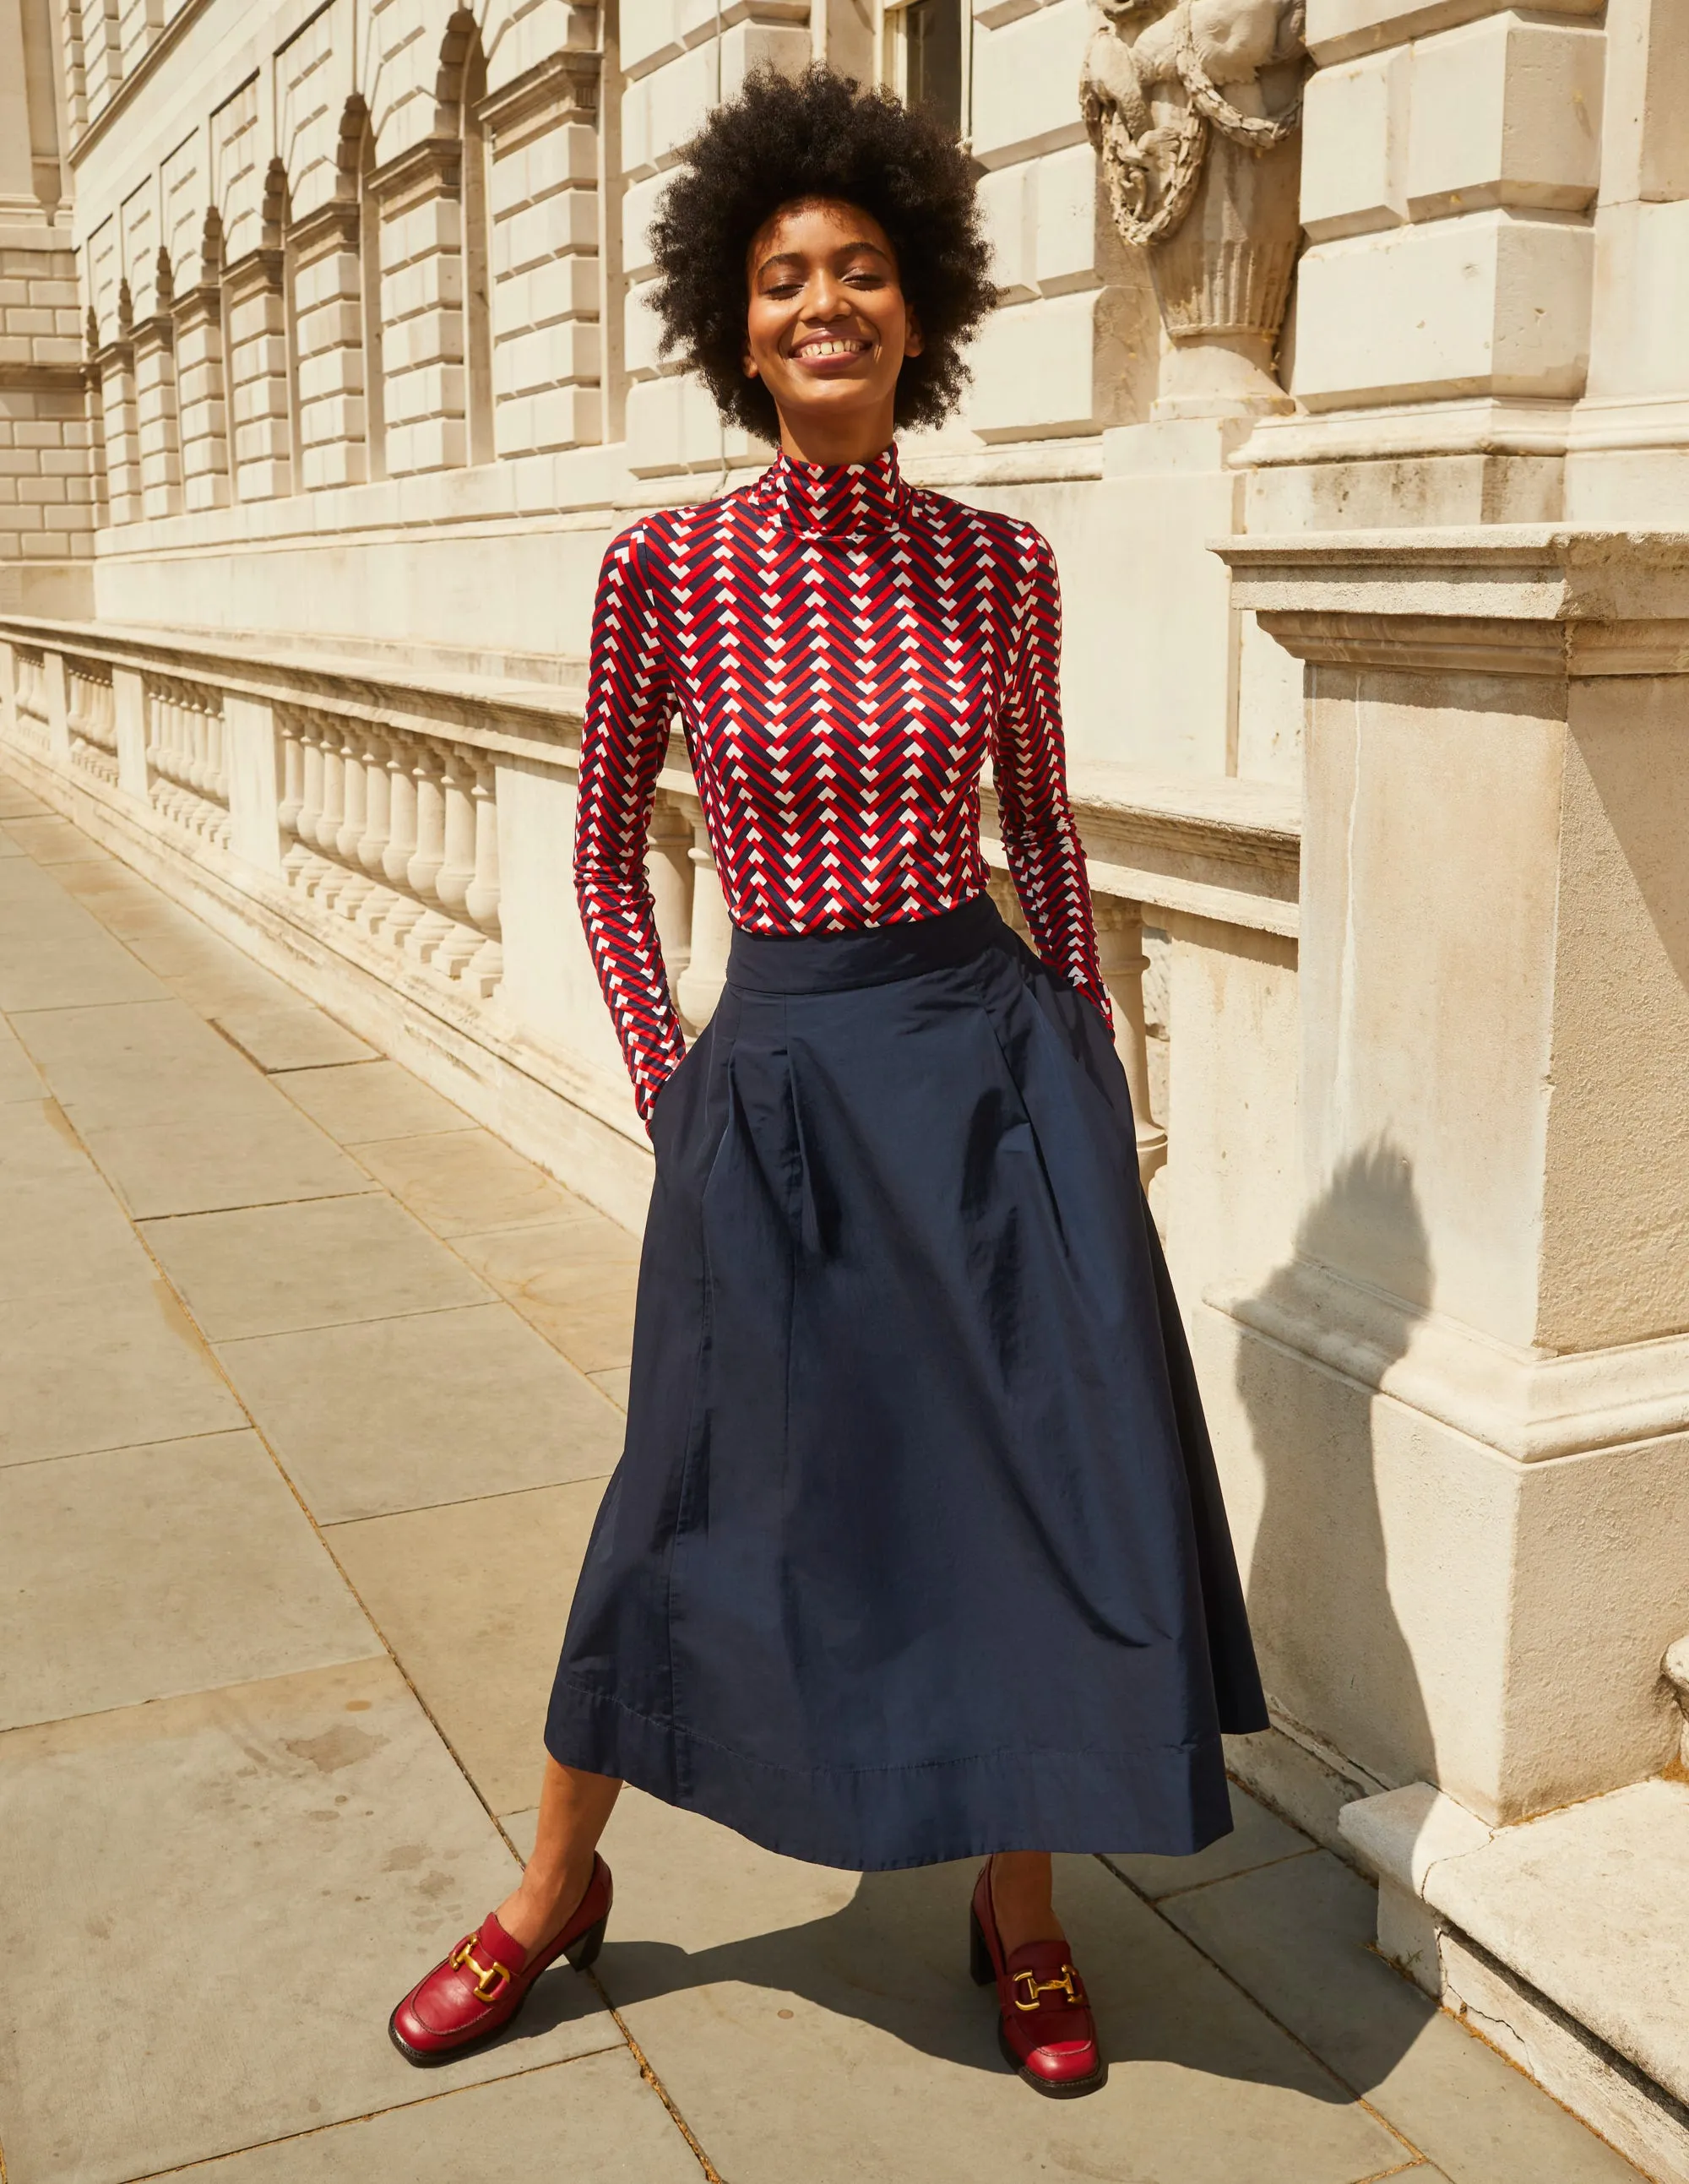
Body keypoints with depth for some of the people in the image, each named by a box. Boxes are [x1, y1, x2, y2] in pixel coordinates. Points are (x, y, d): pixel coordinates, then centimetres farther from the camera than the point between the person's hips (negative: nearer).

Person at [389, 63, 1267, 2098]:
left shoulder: (997, 563, 1)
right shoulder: (666, 564, -5)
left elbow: (1042, 821, 12)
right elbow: (606, 840, 4)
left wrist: (1086, 1061, 8)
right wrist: (665, 1086, 1)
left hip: (993, 1055, 2)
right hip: (773, 1072, -2)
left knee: (1044, 1481, 7)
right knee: (704, 1495, 9)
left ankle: (1019, 1903, 31)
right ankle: (557, 1886, 33)